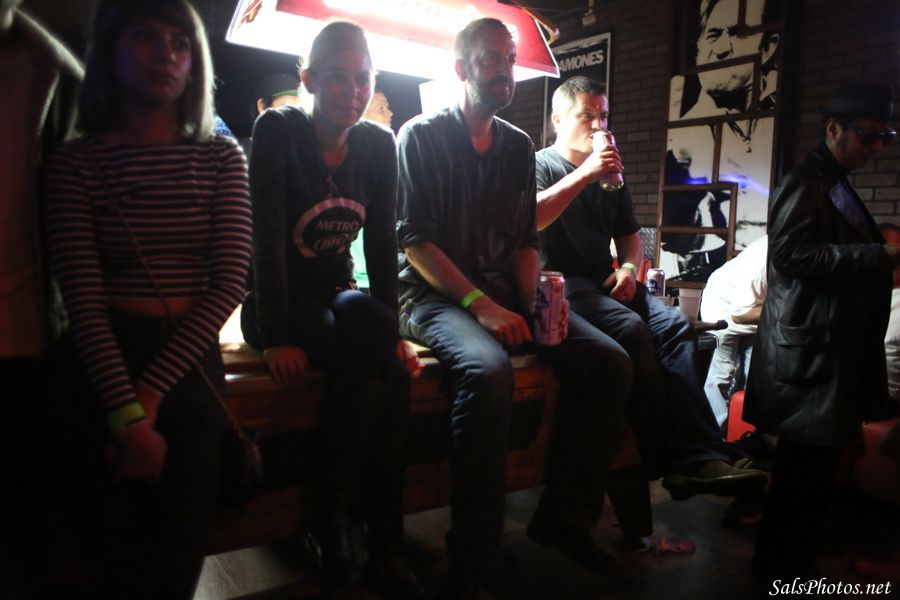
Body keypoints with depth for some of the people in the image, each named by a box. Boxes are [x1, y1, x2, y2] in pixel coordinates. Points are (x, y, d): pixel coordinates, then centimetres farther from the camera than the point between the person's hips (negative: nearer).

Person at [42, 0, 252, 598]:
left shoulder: (221, 157, 5)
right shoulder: (75, 163, -1)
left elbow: (230, 281, -5)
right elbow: (83, 300, -8)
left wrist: (153, 391, -13)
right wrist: (126, 412, -19)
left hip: (191, 362, 2)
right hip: (104, 362, -1)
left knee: (179, 552, 7)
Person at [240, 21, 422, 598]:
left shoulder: (379, 144, 3)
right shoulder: (278, 130, -10)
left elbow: (383, 242, 1)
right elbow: (267, 236, -18)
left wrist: (391, 332, -8)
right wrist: (277, 336, -25)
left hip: (341, 297, 4)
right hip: (277, 300, -4)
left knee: (383, 364, -29)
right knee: (377, 362, -30)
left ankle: (342, 525, -16)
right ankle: (383, 540, -18)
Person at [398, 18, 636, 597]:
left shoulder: (519, 146, 15)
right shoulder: (422, 136, -1)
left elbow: (525, 239, 14)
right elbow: (414, 238, -9)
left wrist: (533, 302, -5)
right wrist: (480, 305, -20)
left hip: (504, 291, 6)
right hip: (437, 293, -5)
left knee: (610, 364, -14)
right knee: (489, 369, -36)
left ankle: (565, 516, 0)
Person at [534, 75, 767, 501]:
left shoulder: (609, 174, 25)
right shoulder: (541, 164, 4)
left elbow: (630, 237, 28)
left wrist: (627, 268, 6)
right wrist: (584, 175, -19)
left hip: (604, 283, 6)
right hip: (561, 283, -6)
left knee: (675, 325, -20)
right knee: (631, 329, -31)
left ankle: (700, 458, -27)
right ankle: (666, 460, -24)